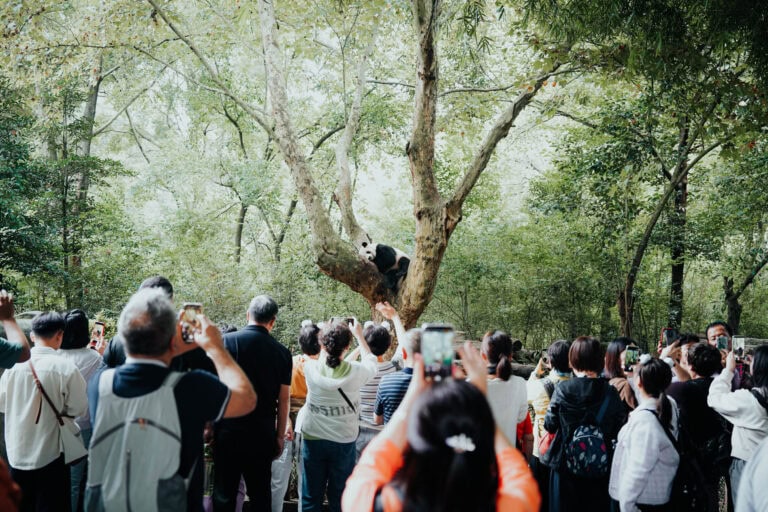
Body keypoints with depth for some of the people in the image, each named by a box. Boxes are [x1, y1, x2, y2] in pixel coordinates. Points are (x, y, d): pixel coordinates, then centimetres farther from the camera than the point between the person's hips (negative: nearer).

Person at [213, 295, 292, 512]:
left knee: (224, 493, 7)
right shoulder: (282, 352, -1)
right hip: (263, 433, 2)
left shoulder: (227, 341, -7)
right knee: (261, 493, 13)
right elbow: (283, 399, 2)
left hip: (228, 429, -2)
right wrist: (280, 436, 11)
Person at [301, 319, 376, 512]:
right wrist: (359, 335, 17)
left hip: (313, 440, 1)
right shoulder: (355, 372, -17)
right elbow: (370, 361, 7)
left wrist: (327, 338, 17)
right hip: (344, 443, -1)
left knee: (311, 496, 13)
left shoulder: (311, 368, -14)